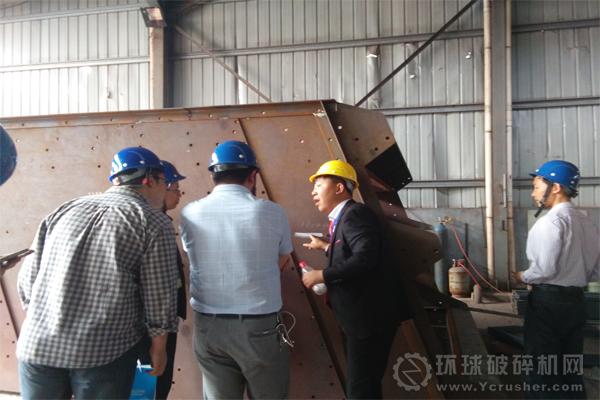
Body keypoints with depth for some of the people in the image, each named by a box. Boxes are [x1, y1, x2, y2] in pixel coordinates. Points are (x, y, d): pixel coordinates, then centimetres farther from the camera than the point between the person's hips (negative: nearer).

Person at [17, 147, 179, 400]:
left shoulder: (65, 210, 11)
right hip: (105, 349, -4)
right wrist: (159, 346, 10)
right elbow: (159, 293, -3)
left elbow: (28, 279, 11)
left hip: (36, 344, 5)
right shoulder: (154, 222, -2)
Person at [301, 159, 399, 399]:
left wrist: (320, 276, -24)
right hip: (356, 321, 10)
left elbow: (364, 258, -31)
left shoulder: (355, 213, -17)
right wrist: (327, 247, 23)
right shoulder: (344, 217, 13)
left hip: (368, 321, -10)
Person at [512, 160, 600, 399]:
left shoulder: (551, 221, -16)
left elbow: (545, 268, -21)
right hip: (576, 300, 7)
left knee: (542, 370, 5)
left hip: (548, 301, -7)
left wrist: (523, 277, -4)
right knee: (571, 369, 18)